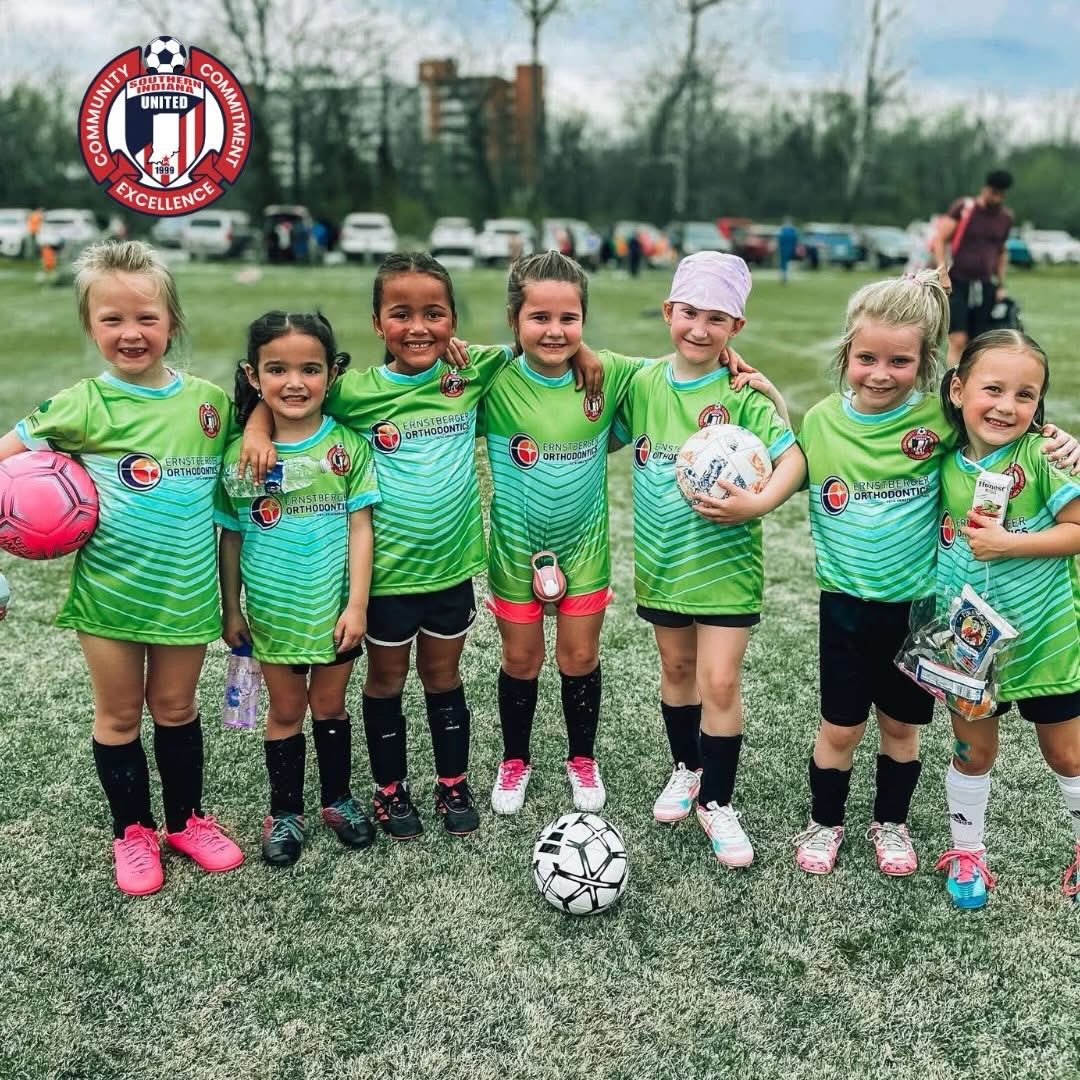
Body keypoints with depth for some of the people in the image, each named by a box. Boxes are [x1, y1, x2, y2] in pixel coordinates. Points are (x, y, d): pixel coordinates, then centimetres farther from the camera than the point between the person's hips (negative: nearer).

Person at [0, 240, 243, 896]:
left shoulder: (209, 399, -2)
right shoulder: (84, 406, -10)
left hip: (188, 593, 1)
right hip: (111, 591, -1)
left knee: (176, 707, 17)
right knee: (119, 715, 13)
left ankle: (187, 820, 35)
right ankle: (132, 831, 31)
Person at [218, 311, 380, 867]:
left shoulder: (347, 446, -8)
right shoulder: (239, 455, -7)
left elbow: (360, 528, -7)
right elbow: (230, 537, 1)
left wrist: (357, 605, -10)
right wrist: (231, 610, 3)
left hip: (334, 610, 0)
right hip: (273, 612, 0)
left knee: (330, 705, 16)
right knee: (286, 711, 14)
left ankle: (338, 799, 35)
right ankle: (285, 811, 30)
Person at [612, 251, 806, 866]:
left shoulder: (742, 395, -12)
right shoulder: (644, 383, 1)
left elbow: (794, 457, -18)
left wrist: (760, 503, -32)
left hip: (725, 559, -4)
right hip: (662, 559, 4)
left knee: (720, 682, -5)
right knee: (677, 667, 18)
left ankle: (718, 801, 13)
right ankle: (687, 770, 40)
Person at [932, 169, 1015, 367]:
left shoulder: (1005, 217, 11)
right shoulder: (963, 208, -4)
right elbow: (939, 240, -7)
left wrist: (1001, 285, 17)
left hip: (985, 288, 5)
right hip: (957, 284, -5)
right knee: (958, 340, -15)